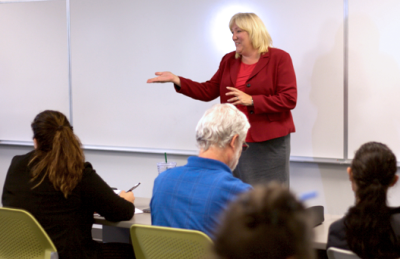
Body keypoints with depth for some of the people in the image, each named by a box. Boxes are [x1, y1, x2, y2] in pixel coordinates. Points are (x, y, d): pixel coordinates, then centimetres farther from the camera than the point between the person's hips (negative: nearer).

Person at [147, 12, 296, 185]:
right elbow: (208, 91, 10)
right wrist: (177, 80, -2)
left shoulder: (279, 58, -5)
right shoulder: (229, 60, 12)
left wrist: (251, 100, -19)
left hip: (269, 143, -5)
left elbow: (289, 99, -12)